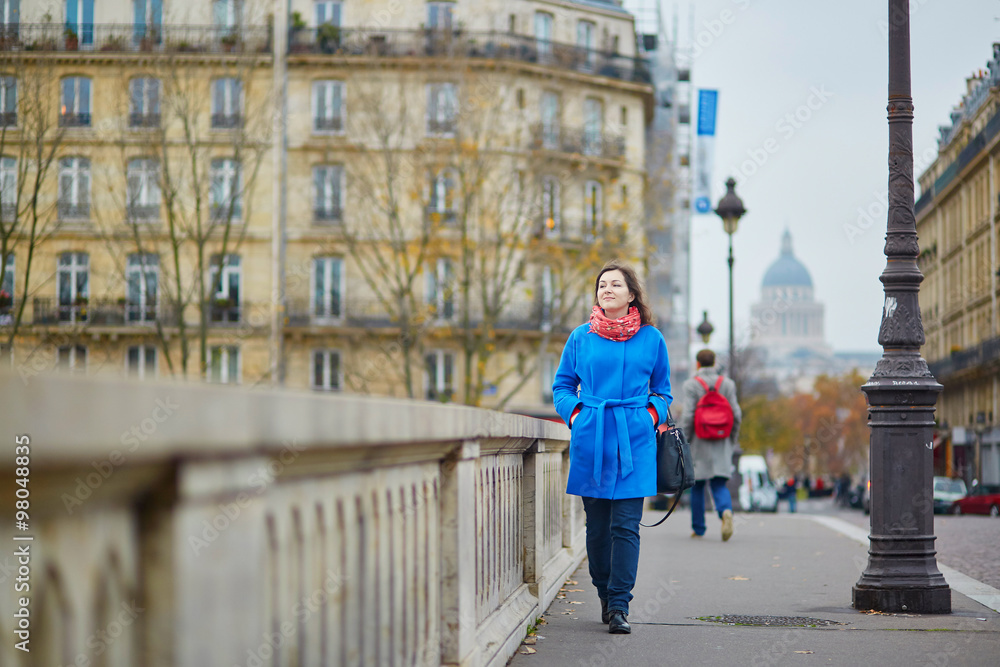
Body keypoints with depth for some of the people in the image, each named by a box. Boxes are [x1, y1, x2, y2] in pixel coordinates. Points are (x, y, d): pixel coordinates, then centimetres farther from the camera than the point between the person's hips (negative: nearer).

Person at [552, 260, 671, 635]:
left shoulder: (651, 339, 7)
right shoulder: (581, 337, 7)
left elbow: (662, 390, 18)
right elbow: (562, 386, 16)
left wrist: (651, 415, 0)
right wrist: (576, 414, 0)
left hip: (634, 440, -1)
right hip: (591, 439, 1)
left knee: (626, 525, -7)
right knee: (597, 524, 5)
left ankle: (619, 606, -6)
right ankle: (605, 594, 23)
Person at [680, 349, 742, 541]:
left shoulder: (691, 385, -6)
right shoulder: (727, 384, 3)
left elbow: (688, 416, -14)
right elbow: (736, 414, -1)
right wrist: (731, 439, 11)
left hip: (699, 444, -2)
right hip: (721, 443, 2)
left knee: (697, 485, 11)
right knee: (719, 484, 4)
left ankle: (698, 528, 17)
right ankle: (726, 511, -27)